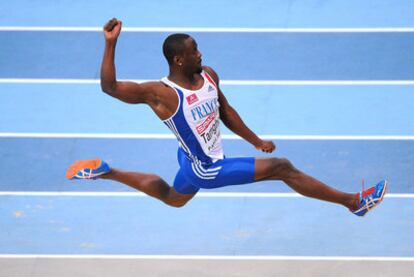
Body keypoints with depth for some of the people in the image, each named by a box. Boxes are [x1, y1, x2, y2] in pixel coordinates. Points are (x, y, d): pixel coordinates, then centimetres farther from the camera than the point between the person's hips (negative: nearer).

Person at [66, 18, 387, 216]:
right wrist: (111, 43, -43)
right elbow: (109, 86, -34)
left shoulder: (208, 75, -5)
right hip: (207, 171, -8)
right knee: (282, 168, -9)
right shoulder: (161, 93, -28)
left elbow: (225, 111, 11)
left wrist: (256, 141, 12)